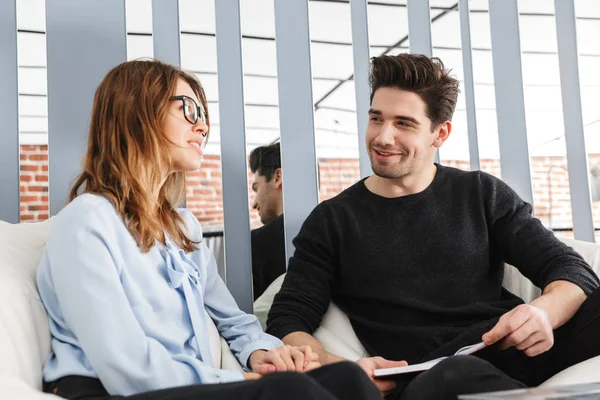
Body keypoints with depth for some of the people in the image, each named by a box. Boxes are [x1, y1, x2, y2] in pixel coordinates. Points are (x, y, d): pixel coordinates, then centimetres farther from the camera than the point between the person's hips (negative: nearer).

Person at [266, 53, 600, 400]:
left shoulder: (482, 195, 13)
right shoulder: (332, 221, 9)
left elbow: (571, 268, 6)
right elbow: (287, 324, 4)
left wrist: (545, 311, -19)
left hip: (517, 350, 2)